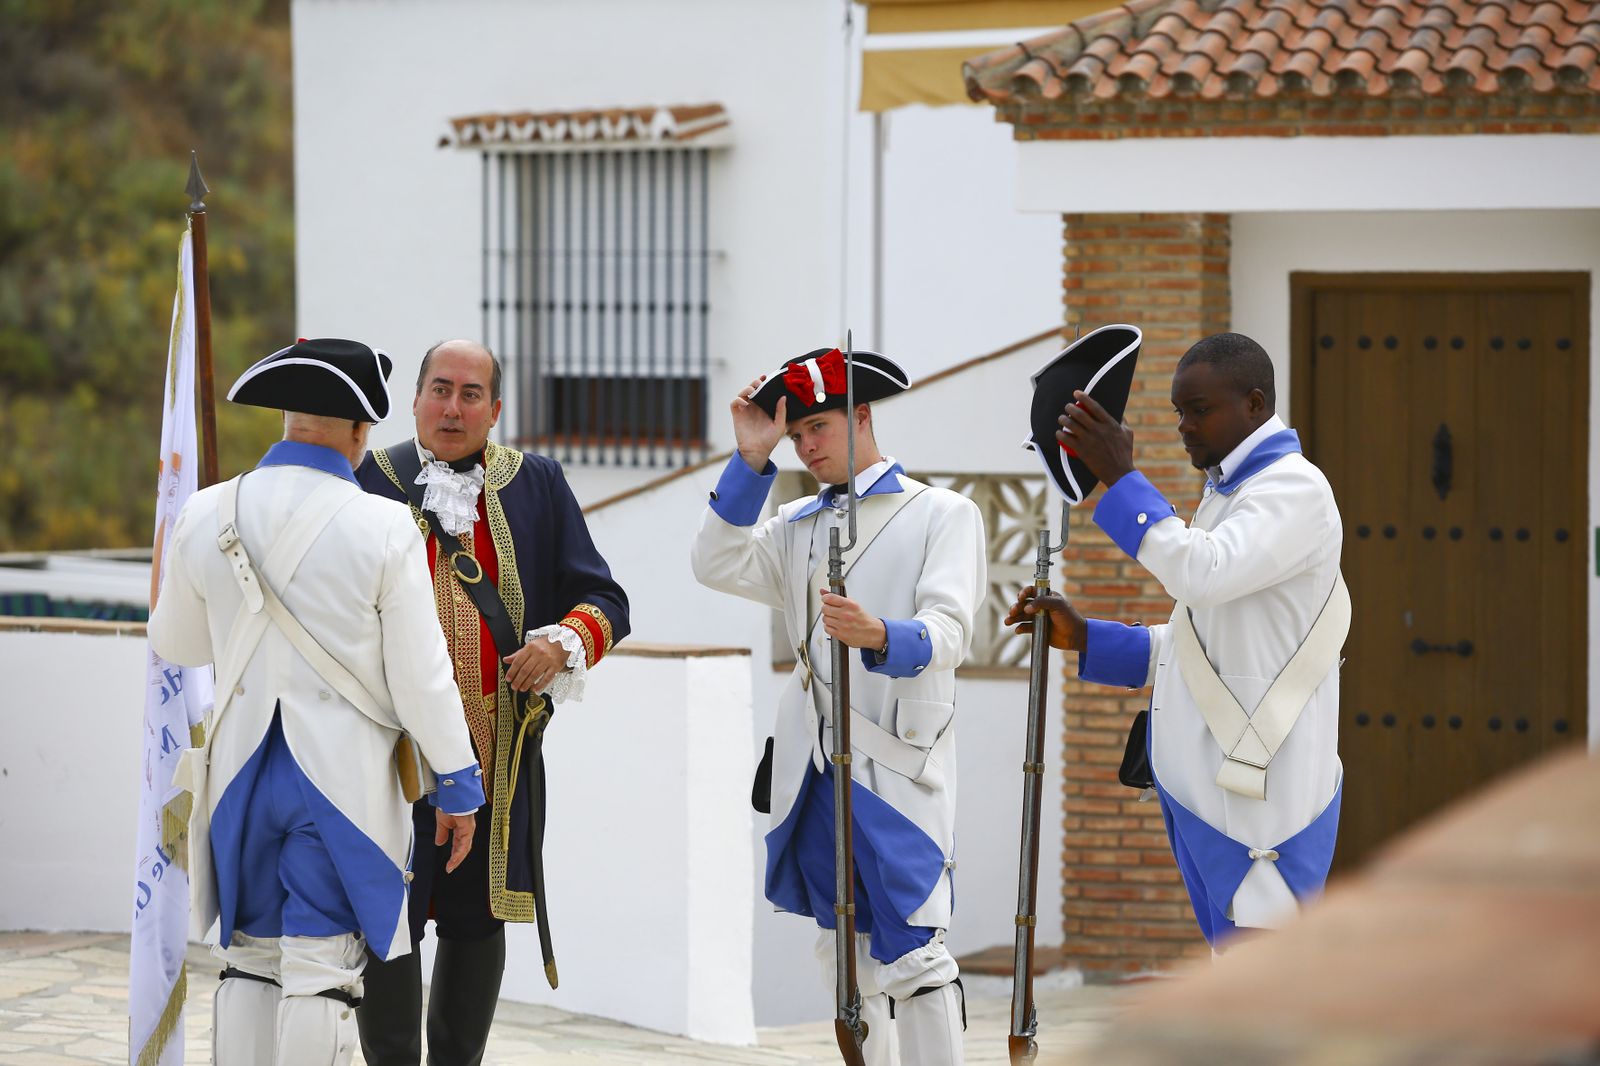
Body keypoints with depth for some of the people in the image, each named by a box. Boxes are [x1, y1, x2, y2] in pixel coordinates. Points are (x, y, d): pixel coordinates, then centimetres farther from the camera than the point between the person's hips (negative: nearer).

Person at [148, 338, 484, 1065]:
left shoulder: (206, 515, -1)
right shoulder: (381, 528, -12)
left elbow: (174, 642, 14)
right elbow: (420, 677, -8)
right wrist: (458, 785, 3)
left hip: (243, 769, 4)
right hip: (343, 776, -4)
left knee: (250, 960, 13)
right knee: (321, 970, -1)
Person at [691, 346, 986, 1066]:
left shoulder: (944, 515, 3)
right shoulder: (796, 526, 19)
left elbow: (947, 632, -11)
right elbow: (718, 567, 2)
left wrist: (880, 636, -33)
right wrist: (751, 460, -2)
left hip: (897, 765, -6)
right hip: (815, 770, 6)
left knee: (912, 958, -13)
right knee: (846, 958, 10)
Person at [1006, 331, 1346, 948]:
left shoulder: (1294, 490, -11)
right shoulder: (1227, 492, 21)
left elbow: (1201, 572, -28)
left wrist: (1120, 478, -21)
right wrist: (1083, 638, 13)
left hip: (1259, 788, -10)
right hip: (1206, 782, 10)